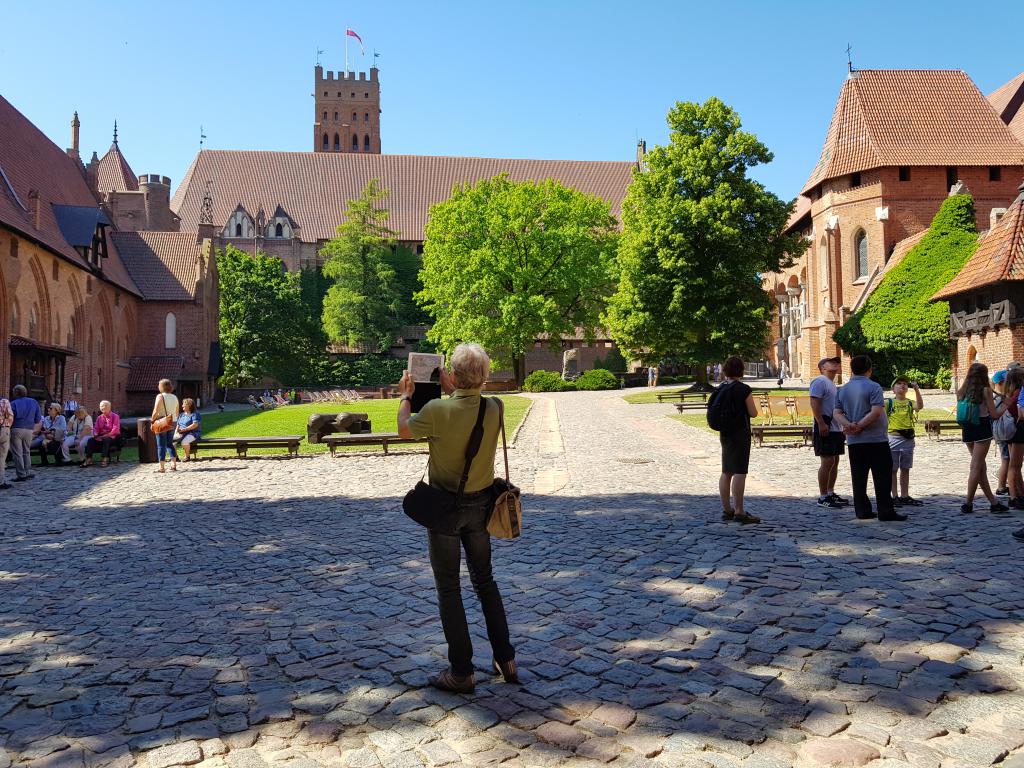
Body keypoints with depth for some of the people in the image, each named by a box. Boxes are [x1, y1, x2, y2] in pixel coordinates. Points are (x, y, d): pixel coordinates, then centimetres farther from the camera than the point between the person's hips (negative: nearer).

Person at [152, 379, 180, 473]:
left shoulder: (160, 396, -11)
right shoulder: (175, 397, 8)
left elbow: (156, 411, -16)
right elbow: (177, 412, 13)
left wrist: (152, 421, -6)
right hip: (172, 422, 6)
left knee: (161, 445, 0)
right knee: (170, 443, 16)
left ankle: (161, 467, 1)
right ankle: (174, 464, 8)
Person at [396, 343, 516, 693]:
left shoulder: (437, 409, -23)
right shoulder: (494, 408, -11)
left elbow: (404, 430, -2)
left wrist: (406, 396, 14)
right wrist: (450, 391, 20)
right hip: (481, 503, 5)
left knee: (448, 588, 7)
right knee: (485, 580, 19)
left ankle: (461, 672, 13)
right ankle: (506, 660, 23)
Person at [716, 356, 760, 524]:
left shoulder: (720, 388, 6)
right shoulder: (744, 389, -13)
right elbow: (753, 413, -10)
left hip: (725, 434, 7)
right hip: (740, 434, -7)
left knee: (726, 472, 12)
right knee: (739, 472, -7)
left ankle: (727, 510, 17)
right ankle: (739, 512, -8)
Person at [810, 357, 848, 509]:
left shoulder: (832, 384, 22)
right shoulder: (820, 381, -9)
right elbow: (814, 404, -19)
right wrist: (821, 424, -25)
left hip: (836, 428, 10)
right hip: (825, 428, -10)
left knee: (835, 461, 12)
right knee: (827, 462, -11)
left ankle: (830, 493, 19)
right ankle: (823, 497, -7)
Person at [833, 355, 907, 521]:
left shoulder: (843, 389, 9)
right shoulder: (873, 387, -8)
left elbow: (837, 413, 1)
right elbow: (876, 411, -19)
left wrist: (849, 425, -13)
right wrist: (859, 426, -16)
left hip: (854, 441, 5)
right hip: (876, 439, -5)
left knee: (858, 477, 7)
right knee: (882, 477, 0)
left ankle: (862, 511, 9)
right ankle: (885, 511, 0)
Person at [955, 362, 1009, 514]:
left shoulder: (961, 392, 7)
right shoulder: (985, 390, -7)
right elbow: (995, 415, -5)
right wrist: (1005, 405, 12)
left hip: (967, 431, 6)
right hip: (982, 429, -6)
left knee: (981, 467, 11)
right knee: (976, 467, -2)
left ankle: (993, 502, 17)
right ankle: (968, 504, -3)